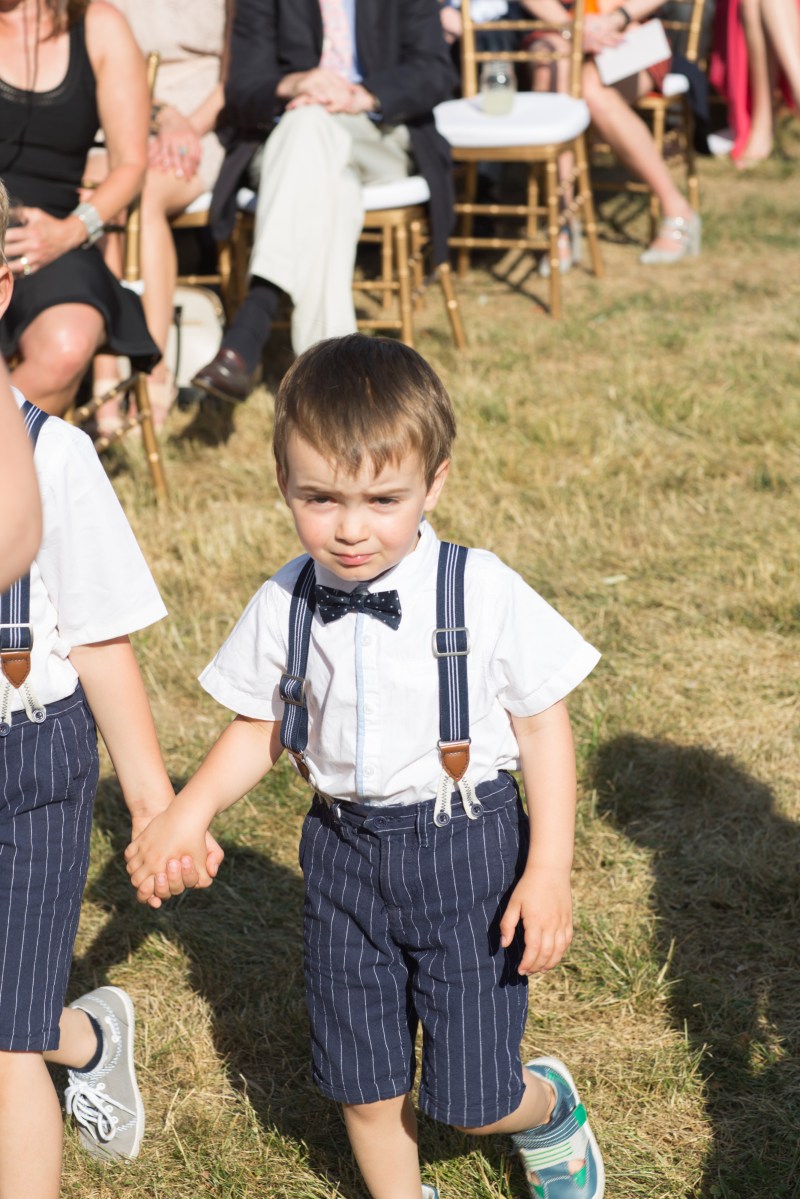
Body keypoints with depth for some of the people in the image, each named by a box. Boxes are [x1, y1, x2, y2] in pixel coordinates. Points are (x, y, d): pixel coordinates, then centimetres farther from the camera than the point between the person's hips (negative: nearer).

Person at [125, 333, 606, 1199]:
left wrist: (549, 871, -12)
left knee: (469, 1096, 2)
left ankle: (547, 1109, 37)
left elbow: (543, 727, -9)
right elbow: (259, 728, 8)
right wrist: (189, 811, -9)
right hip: (344, 853, 4)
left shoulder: (482, 593, -17)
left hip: (466, 849, -3)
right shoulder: (282, 607, -6)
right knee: (364, 1082, 13)